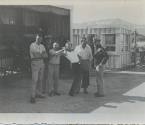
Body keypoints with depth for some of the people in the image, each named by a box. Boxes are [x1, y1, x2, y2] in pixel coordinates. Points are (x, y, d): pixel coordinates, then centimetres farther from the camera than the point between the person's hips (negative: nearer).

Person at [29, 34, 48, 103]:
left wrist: (39, 55, -13)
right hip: (35, 63, -6)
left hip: (41, 63, 7)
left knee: (40, 79, 10)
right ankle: (33, 96, -9)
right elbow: (36, 55, -18)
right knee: (35, 80, -10)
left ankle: (39, 93, 21)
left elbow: (46, 55, 4)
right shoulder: (32, 45, -7)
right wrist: (42, 55, -6)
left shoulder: (42, 46, 13)